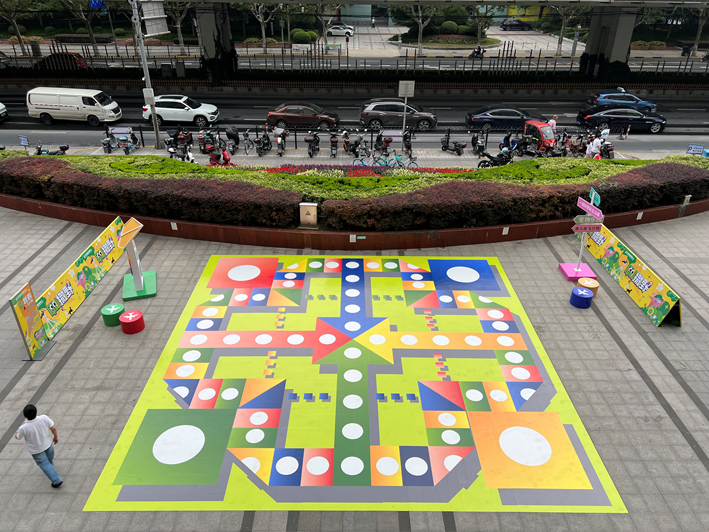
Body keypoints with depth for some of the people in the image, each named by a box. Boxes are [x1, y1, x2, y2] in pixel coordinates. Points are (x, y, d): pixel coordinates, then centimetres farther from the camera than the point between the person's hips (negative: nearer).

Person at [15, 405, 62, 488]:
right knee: (49, 453, 36)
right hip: (47, 443, 3)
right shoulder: (44, 418, -31)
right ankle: (50, 463, 67)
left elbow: (18, 437, -11)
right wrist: (56, 437, 3)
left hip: (36, 449, -3)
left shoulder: (23, 428, -34)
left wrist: (16, 434, 14)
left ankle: (57, 481, 17)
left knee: (44, 464, 15)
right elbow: (53, 428, -18)